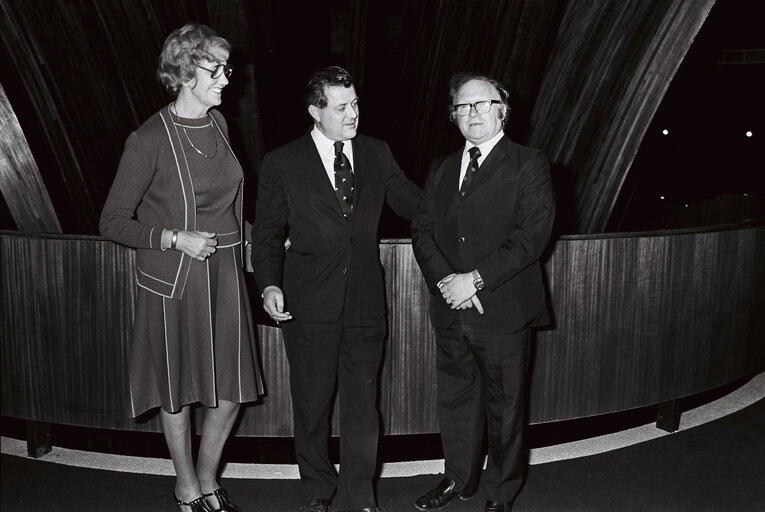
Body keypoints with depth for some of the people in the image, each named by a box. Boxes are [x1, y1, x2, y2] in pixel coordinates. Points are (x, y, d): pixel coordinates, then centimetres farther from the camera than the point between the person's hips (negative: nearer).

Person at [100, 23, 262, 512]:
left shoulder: (218, 123, 5)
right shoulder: (150, 139, -15)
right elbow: (113, 222, -9)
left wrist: (249, 231, 8)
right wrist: (175, 238, -18)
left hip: (225, 271, 6)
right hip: (175, 279, -5)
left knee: (233, 388, 9)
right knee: (179, 388, 11)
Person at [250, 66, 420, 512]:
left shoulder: (377, 154, 7)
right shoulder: (282, 163, -1)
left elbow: (414, 204, 10)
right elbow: (268, 234, 0)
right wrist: (270, 285, -14)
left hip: (366, 300, 2)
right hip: (310, 305, -2)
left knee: (363, 404, 8)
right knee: (312, 403, 11)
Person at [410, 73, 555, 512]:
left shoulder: (530, 164, -4)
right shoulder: (441, 170, 14)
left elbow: (533, 234, -14)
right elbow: (422, 230, 8)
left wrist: (476, 279, -18)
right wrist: (444, 279, -11)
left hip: (502, 309, -5)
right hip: (450, 310, 5)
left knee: (504, 406, 8)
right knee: (456, 399, 16)